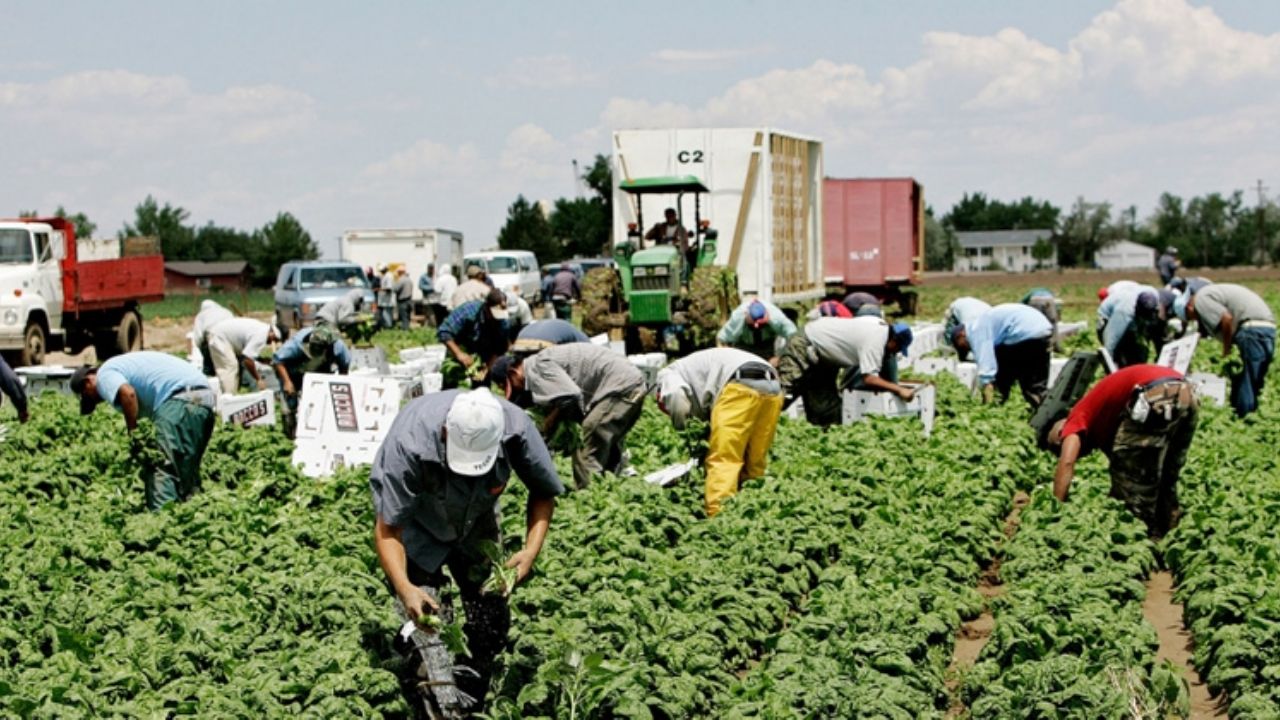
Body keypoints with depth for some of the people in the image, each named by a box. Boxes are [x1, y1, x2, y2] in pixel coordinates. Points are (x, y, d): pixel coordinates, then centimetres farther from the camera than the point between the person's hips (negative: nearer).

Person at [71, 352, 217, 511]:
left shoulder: (104, 374, 7)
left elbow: (127, 393, -15)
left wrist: (133, 434, -9)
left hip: (180, 400, -9)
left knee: (162, 469, -11)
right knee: (187, 471, 17)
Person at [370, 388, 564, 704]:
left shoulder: (516, 430, -33)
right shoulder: (408, 443, -41)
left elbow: (544, 492, -12)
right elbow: (387, 529, -34)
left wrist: (531, 550, -27)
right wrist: (404, 588, -50)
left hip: (475, 522, 3)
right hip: (417, 526, -3)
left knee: (492, 623, 1)